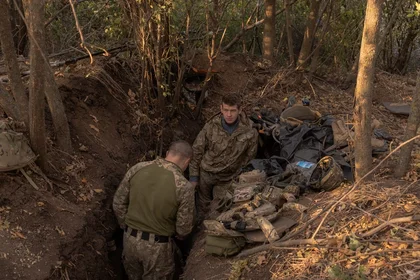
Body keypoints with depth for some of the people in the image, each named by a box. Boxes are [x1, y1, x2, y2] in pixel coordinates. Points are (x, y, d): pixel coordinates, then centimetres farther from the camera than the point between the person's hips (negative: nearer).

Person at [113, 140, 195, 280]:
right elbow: (184, 228, -11)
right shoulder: (184, 186, -20)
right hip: (157, 246, -4)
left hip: (130, 239, 4)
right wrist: (177, 234, 12)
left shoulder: (137, 169, -9)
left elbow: (118, 203, 0)